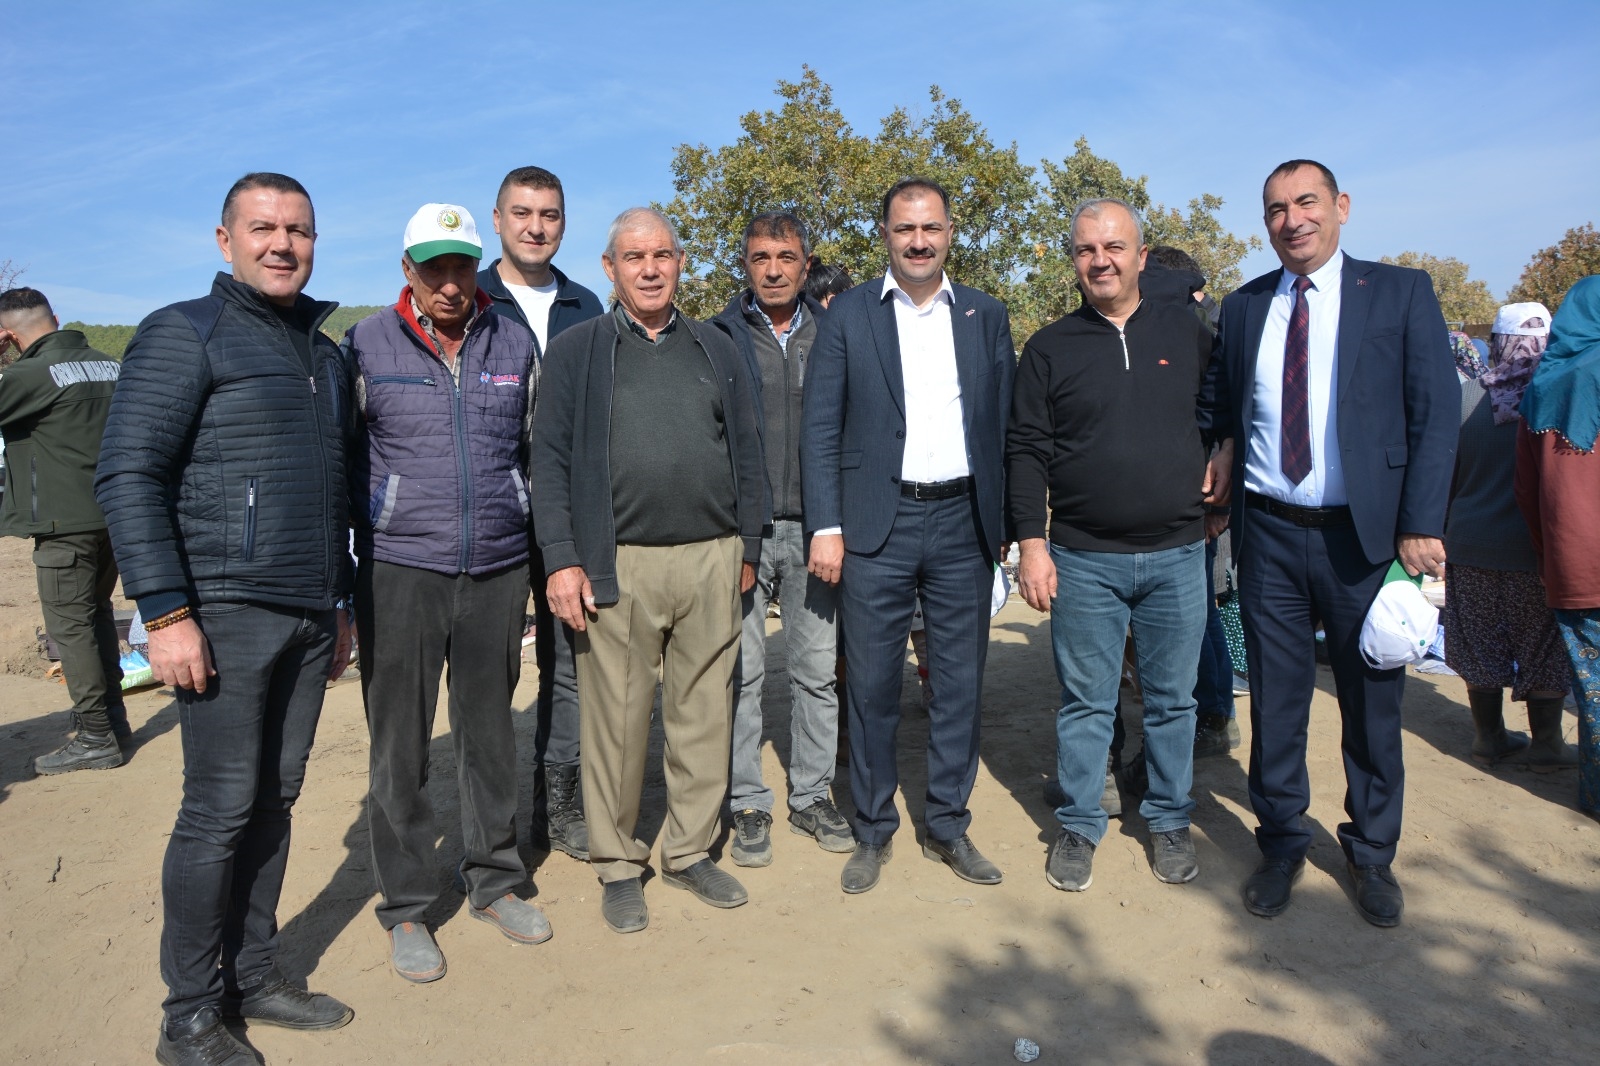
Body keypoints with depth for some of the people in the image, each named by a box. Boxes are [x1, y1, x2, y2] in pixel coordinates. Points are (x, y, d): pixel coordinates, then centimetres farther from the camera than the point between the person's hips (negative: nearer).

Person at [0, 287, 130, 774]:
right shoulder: (111, 366, 8)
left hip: (64, 523, -7)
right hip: (113, 515, 8)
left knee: (70, 626, -1)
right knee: (97, 614, 18)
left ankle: (95, 738, 3)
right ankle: (112, 715, 26)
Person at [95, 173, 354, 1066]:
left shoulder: (326, 352, 17)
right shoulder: (186, 334, -4)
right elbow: (128, 477, -11)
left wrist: (342, 604, 19)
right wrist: (167, 614, -17)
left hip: (308, 618, 6)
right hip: (227, 614, -6)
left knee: (275, 801, 12)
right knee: (221, 809, -2)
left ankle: (254, 976, 25)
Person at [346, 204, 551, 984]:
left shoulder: (513, 343, 6)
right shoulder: (365, 346, -1)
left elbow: (537, 448, 14)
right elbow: (341, 458, 3)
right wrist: (350, 561, 1)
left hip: (498, 569, 2)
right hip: (400, 571, -2)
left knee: (490, 732, 13)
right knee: (400, 743, 5)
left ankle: (495, 881, 29)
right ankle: (405, 908, 21)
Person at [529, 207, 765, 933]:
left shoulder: (717, 350, 15)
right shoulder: (576, 350, 6)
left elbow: (747, 455, 15)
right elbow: (549, 462, 0)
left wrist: (747, 548, 9)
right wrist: (562, 560, -9)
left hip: (711, 562, 3)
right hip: (618, 566, -3)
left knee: (705, 712, 9)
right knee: (617, 721, 4)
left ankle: (691, 851, 25)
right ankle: (618, 865, 21)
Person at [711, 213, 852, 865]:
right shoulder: (718, 337, 4)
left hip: (813, 526, 2)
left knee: (818, 669, 9)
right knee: (742, 670, 3)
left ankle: (811, 797, 23)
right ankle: (748, 805, 16)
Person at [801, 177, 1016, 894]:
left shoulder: (986, 316, 10)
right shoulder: (848, 315, 4)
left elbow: (1005, 424, 10)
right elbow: (819, 427, 0)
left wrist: (1008, 521, 5)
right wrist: (825, 526, -8)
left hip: (963, 524, 2)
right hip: (877, 526, -2)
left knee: (960, 681, 9)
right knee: (872, 685, 5)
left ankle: (948, 826, 26)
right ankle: (873, 831, 22)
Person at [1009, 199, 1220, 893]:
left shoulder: (1187, 330, 6)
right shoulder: (1050, 347, 1)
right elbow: (1025, 450, -1)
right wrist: (1031, 544, -7)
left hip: (1177, 554, 2)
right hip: (1084, 560, -1)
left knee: (1172, 698, 12)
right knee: (1085, 701, 7)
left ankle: (1169, 820, 30)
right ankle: (1078, 827, 23)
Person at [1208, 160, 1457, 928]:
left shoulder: (1401, 293, 0)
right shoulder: (1242, 307, 9)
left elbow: (1436, 413, -4)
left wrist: (1421, 525, -11)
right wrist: (1225, 457, -5)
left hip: (1366, 533, -2)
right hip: (1270, 534, 2)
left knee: (1372, 702, 9)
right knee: (1275, 699, 9)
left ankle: (1372, 854, 29)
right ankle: (1281, 844, 27)